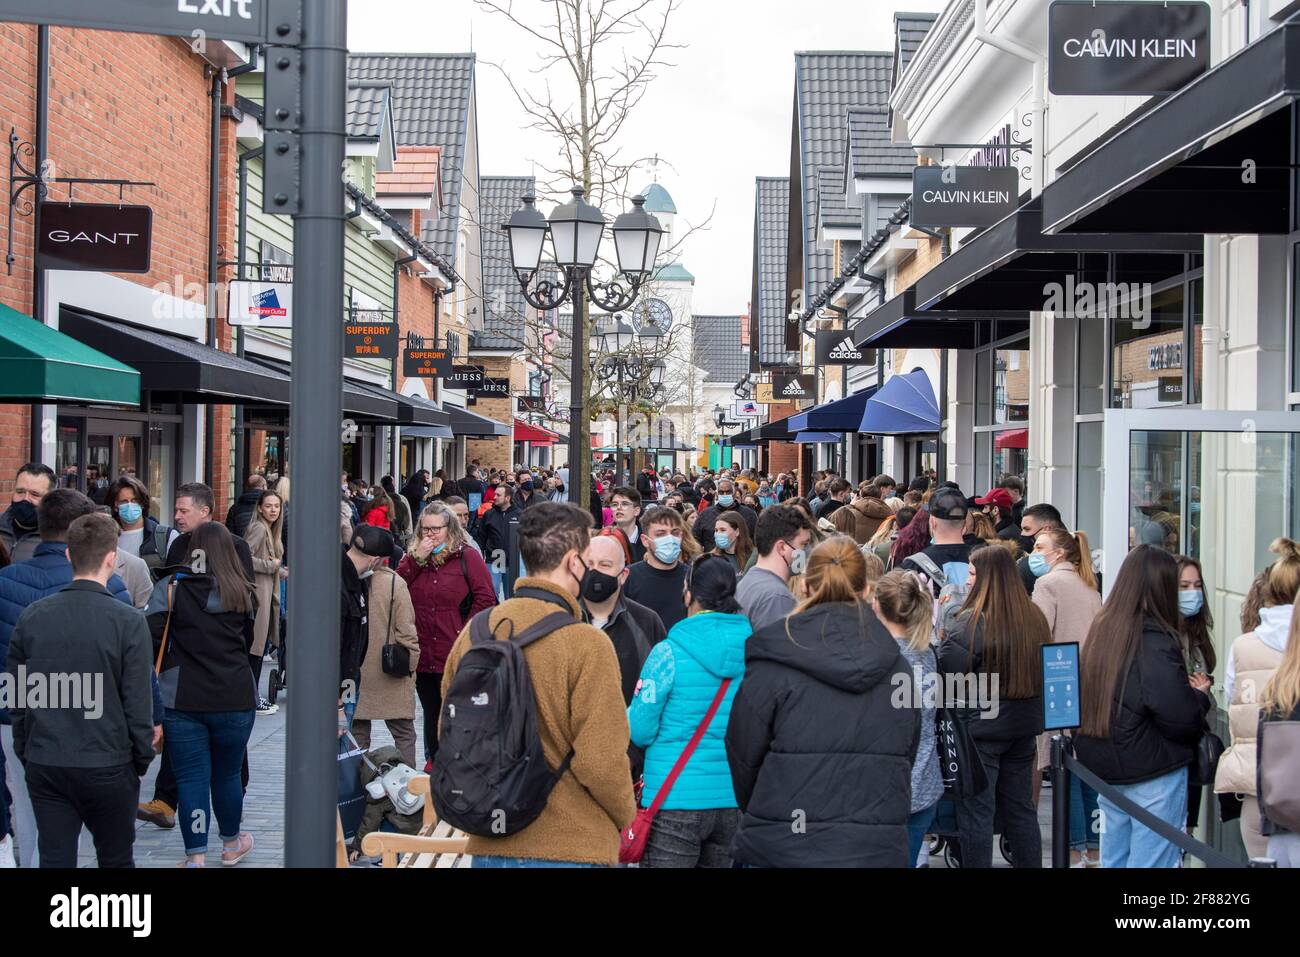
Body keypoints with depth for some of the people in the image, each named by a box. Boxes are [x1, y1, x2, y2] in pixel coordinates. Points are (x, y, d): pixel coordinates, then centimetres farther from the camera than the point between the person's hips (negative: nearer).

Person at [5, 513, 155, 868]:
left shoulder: (30, 618, -1)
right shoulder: (128, 622, -12)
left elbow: (16, 701, 5)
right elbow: (138, 704, -10)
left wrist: (26, 754, 17)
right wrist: (142, 759, 4)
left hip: (44, 767, 3)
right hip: (108, 767, -3)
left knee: (55, 860, 7)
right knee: (116, 861, 13)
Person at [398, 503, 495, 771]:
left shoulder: (467, 557, -2)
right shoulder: (413, 556, 12)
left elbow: (486, 598, -6)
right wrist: (416, 559, -10)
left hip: (456, 655, -4)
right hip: (422, 653, 5)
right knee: (431, 711, 16)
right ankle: (433, 762, 27)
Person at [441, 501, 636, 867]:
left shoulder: (473, 632, 0)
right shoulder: (586, 644, -17)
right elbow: (602, 759, -16)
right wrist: (625, 816, 3)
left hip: (489, 847, 5)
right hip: (573, 849, -5)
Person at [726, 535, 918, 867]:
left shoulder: (774, 660, -10)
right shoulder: (897, 667, 2)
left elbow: (743, 755, -3)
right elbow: (907, 755, 10)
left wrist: (757, 813, 15)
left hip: (788, 844, -3)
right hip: (879, 847, 3)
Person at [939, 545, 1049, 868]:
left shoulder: (970, 621, -18)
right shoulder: (1035, 617, 3)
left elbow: (947, 670, -19)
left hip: (980, 729, -7)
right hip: (1024, 725, 7)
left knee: (977, 813, 2)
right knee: (1020, 808, 17)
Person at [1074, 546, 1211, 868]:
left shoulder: (1101, 629, 2)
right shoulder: (1154, 640, -20)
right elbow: (1181, 719, -22)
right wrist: (1200, 695, -1)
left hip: (1105, 769, 7)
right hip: (1153, 773, -7)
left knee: (1114, 860, 17)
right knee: (1151, 862, 2)